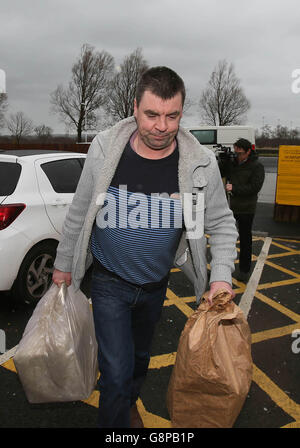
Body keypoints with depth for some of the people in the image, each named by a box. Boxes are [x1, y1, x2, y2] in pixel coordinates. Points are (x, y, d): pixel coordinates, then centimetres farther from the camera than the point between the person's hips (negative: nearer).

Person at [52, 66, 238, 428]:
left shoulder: (201, 164, -17)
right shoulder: (104, 149, -17)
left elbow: (222, 224, -5)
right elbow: (78, 214, -5)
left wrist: (221, 278, -17)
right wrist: (64, 264, 4)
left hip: (156, 283, 3)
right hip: (109, 282, -2)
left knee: (140, 354, 26)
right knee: (117, 371, -2)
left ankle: (130, 402, 58)